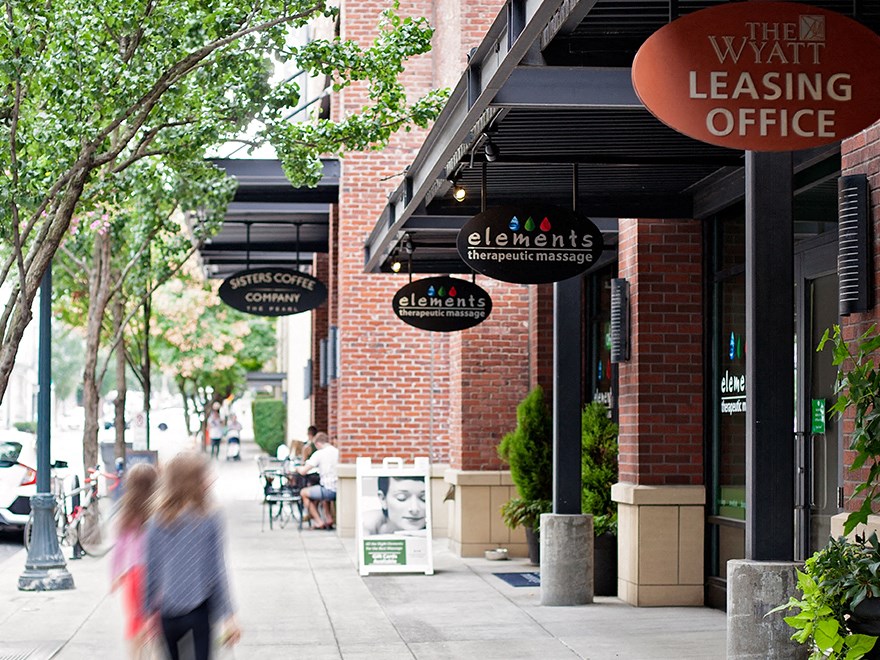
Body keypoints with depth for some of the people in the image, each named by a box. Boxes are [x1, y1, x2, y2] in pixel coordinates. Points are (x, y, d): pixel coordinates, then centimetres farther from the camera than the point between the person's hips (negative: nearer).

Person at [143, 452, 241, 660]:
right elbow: (217, 570, -8)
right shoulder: (209, 520, -10)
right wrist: (228, 615, -3)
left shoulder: (157, 522, -1)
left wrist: (150, 611, 13)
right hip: (200, 610, -3)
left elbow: (151, 570, 3)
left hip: (168, 613, 3)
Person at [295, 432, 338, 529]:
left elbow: (303, 471, -6)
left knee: (304, 493, 18)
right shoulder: (338, 452, 6)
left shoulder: (319, 454, -8)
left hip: (329, 491, -6)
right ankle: (329, 519, 24)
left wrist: (298, 468, 16)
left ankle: (319, 522, 14)